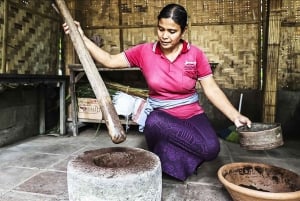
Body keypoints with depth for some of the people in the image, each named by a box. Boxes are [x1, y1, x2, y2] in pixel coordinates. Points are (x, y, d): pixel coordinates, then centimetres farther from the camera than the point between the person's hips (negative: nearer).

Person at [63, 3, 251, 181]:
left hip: (192, 115, 1)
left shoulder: (195, 54, -6)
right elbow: (110, 61, 0)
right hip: (161, 117, 0)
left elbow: (212, 90, -5)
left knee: (212, 149, -28)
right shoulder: (144, 52, -5)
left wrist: (235, 116, -15)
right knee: (153, 122, -37)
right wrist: (82, 37, -7)